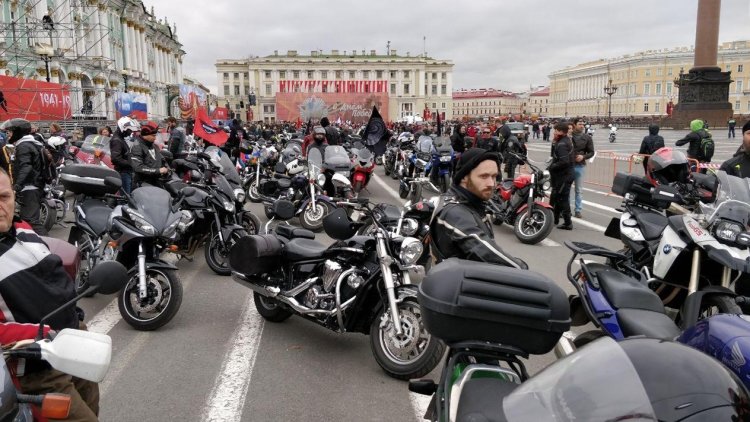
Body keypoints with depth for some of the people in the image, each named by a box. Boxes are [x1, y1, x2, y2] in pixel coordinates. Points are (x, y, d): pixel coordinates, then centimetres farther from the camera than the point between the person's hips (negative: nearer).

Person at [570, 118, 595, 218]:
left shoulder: (587, 137, 2)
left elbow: (591, 152, 5)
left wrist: (583, 156, -13)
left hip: (580, 166, 1)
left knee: (579, 190, 6)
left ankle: (578, 210, 13)